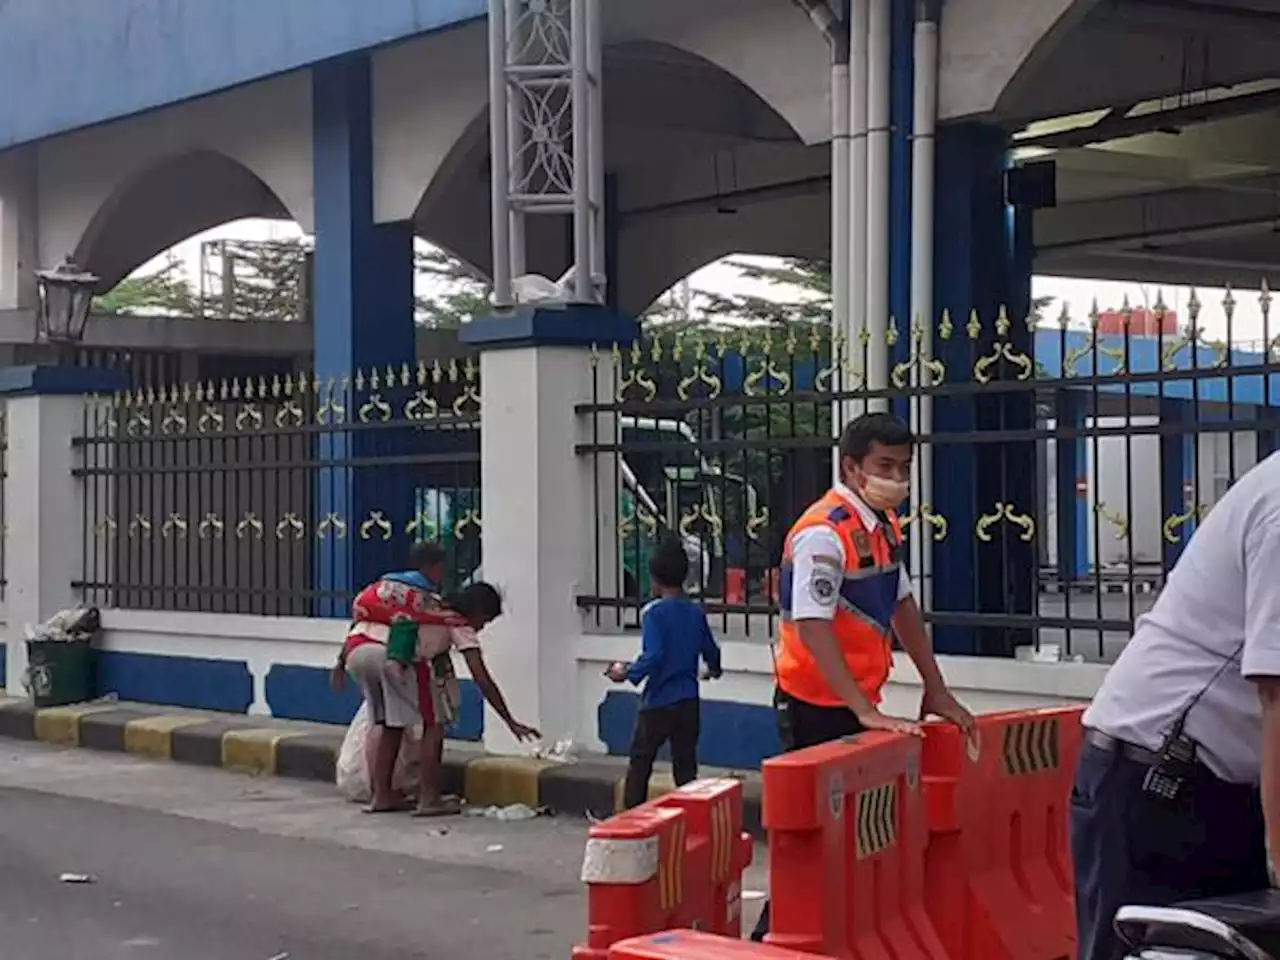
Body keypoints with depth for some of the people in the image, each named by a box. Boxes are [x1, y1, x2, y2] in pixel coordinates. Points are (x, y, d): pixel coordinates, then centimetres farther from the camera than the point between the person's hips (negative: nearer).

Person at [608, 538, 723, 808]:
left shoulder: (654, 613, -13)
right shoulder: (696, 613, 4)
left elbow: (652, 656, -23)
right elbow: (710, 651, 14)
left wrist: (628, 673, -8)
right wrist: (714, 670, 36)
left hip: (658, 702, -5)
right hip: (688, 702, 5)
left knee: (640, 764, 6)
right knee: (685, 766, 9)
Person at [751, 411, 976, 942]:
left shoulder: (884, 525, 7)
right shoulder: (823, 533, -20)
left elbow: (902, 606, 15)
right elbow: (812, 628, -26)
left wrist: (936, 691, 12)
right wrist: (866, 712, -29)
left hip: (857, 703, 8)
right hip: (816, 706, -8)